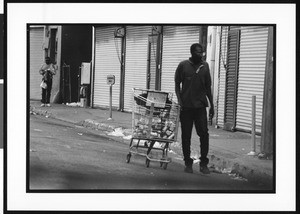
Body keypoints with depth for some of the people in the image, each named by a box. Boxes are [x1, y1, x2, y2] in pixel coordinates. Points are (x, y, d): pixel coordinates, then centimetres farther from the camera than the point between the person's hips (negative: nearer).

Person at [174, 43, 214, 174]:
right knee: (186, 135, 3)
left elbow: (208, 87, 13)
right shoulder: (183, 65, 1)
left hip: (200, 106, 1)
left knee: (204, 134, -7)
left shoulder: (205, 66, 8)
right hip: (186, 106, -1)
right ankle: (188, 163, 13)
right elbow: (177, 85, 6)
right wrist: (179, 100, -7)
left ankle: (203, 163, 1)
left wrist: (212, 105, 11)